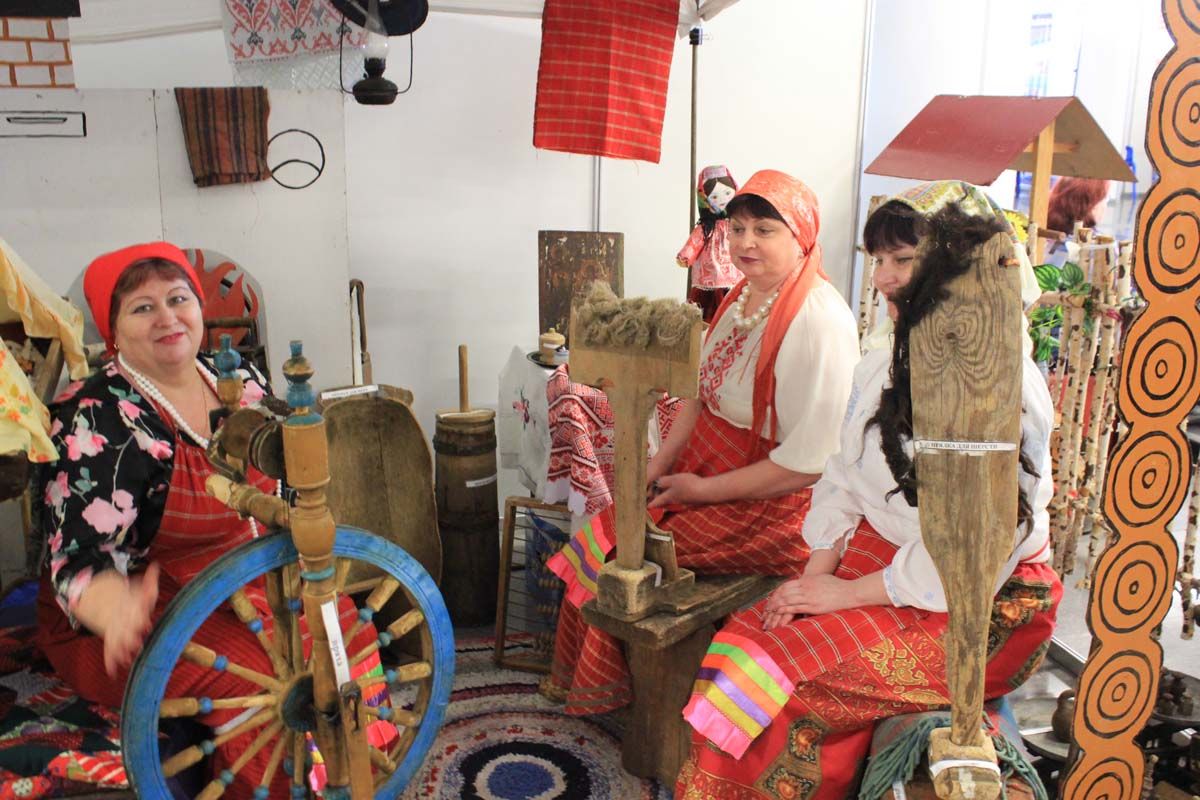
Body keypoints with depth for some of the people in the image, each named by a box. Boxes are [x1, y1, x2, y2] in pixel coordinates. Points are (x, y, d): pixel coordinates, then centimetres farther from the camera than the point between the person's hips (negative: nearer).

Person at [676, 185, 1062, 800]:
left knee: (792, 685, -22)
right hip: (872, 561, 7)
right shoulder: (879, 369, 10)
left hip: (982, 604, -7)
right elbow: (840, 483, 10)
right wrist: (818, 573, -6)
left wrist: (847, 594, -17)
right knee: (742, 642, -15)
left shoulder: (1009, 388, -16)